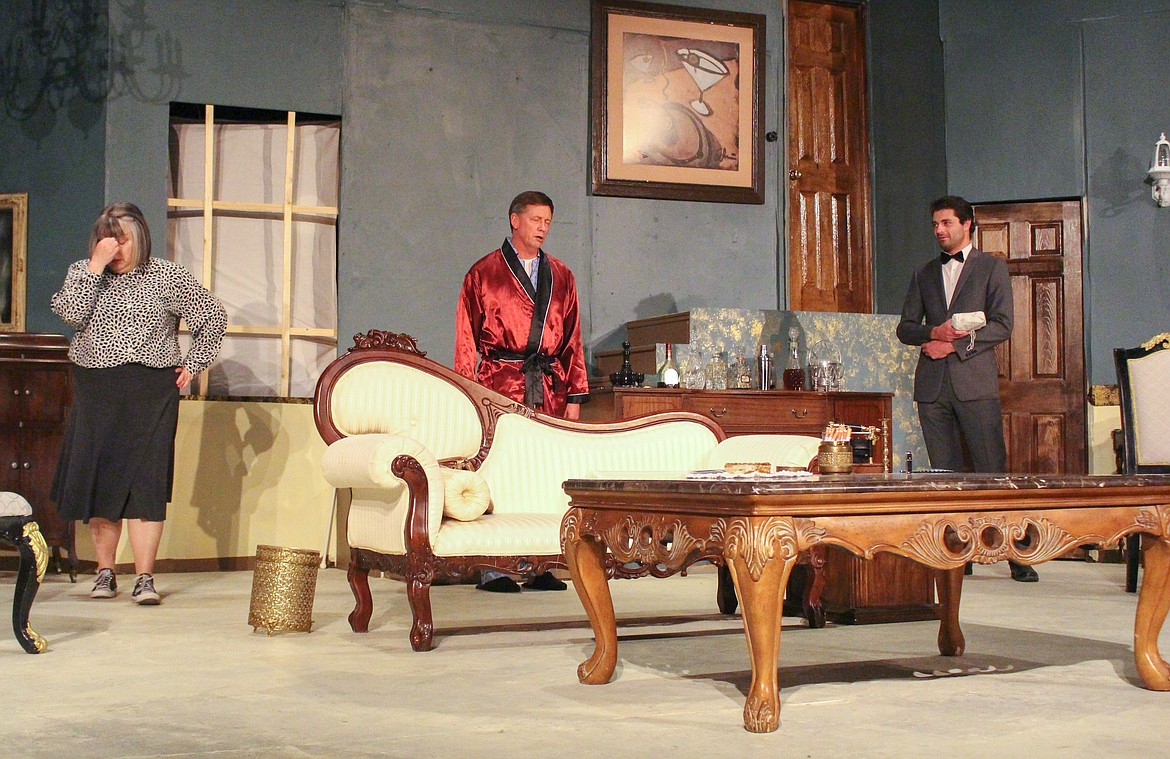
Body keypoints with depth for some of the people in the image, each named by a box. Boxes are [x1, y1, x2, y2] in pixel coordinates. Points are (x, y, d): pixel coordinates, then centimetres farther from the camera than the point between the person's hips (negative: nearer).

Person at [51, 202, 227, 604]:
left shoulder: (168, 276, 5)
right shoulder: (82, 272, 10)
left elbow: (213, 316, 11)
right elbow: (70, 312, -10)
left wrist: (193, 363, 6)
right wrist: (96, 266, -13)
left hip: (151, 390, -2)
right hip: (95, 392, 3)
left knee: (145, 480, -9)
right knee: (98, 477, 2)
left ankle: (144, 578, -9)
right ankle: (104, 572, 12)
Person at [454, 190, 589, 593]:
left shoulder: (561, 277, 18)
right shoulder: (483, 272, 7)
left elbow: (572, 340, 16)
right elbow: (466, 338, 5)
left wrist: (574, 395, 9)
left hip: (548, 386, 4)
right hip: (499, 382, -3)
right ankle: (492, 569, -3)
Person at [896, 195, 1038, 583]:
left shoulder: (991, 268, 7)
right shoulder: (924, 274, 19)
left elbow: (1002, 326, -3)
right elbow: (905, 328, 15)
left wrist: (954, 344, -12)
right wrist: (933, 332, -6)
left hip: (975, 381, -4)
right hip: (932, 384, 4)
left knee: (992, 470, -8)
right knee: (945, 472, 3)